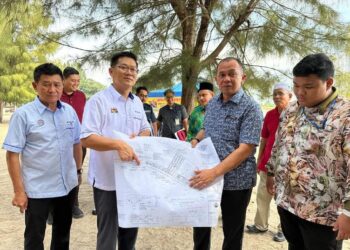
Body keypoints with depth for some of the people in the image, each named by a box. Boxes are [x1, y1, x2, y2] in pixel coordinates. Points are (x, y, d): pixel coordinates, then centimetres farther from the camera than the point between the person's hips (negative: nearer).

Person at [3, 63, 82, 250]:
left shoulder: (70, 111, 1)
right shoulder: (23, 114, -12)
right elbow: (12, 154, -12)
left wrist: (78, 171, 11)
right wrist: (19, 191, -13)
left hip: (68, 185, 4)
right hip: (37, 189, -4)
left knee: (63, 233, 22)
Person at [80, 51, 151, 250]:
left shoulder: (138, 102, 10)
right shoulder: (98, 100, -13)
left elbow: (146, 129, 18)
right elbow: (87, 138, -20)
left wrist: (140, 137, -5)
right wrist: (119, 144, -33)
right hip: (107, 179, -6)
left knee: (131, 228, 22)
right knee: (108, 232, 8)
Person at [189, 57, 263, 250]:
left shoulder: (250, 108, -15)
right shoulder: (212, 104, 6)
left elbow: (246, 148, -22)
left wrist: (215, 172, -31)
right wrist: (196, 140, -2)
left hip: (236, 181, -6)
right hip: (206, 176, 6)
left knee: (232, 232, 13)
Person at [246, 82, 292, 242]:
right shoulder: (270, 115, 5)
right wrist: (259, 159, 12)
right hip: (267, 163, 5)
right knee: (262, 195, 14)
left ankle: (283, 229, 26)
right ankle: (260, 225, 30)